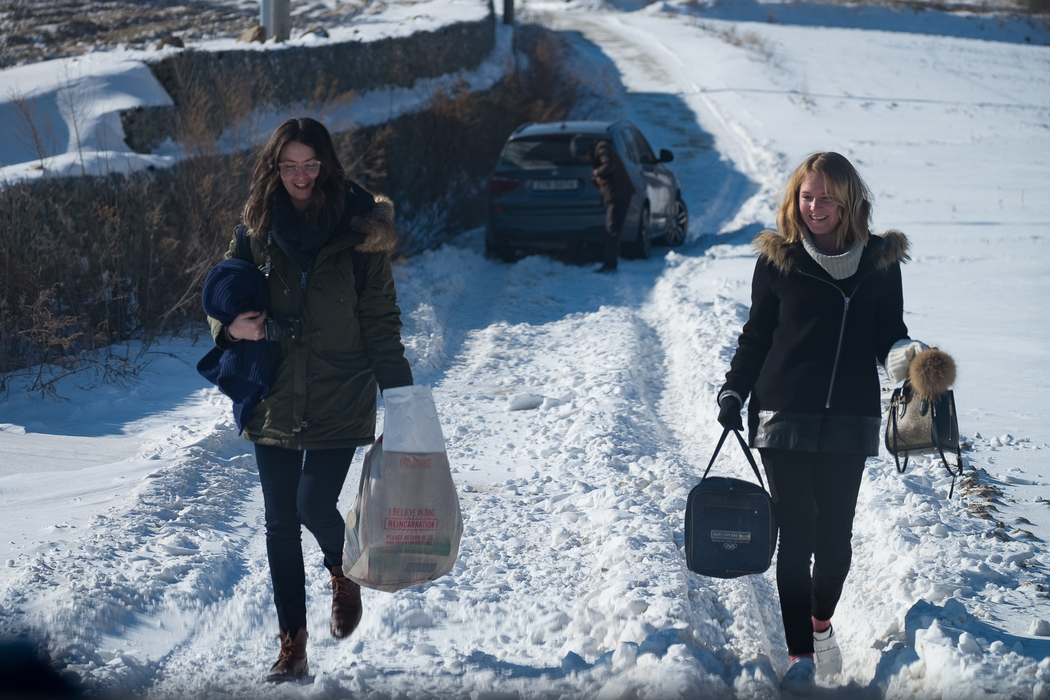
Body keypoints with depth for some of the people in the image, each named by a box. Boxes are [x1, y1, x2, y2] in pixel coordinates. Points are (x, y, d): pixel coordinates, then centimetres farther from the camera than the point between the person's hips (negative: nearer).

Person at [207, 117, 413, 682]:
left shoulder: (357, 232, -3)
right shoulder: (257, 231, 3)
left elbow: (380, 319, -1)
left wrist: (400, 394, -5)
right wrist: (233, 325, -14)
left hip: (339, 399, -3)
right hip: (273, 398, 3)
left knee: (313, 506, -11)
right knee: (280, 523, 4)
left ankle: (343, 575, 26)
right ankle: (292, 650, 13)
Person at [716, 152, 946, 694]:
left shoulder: (881, 262, 4)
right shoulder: (777, 261, 1)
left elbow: (887, 335, 9)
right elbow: (756, 336, 9)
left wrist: (905, 355, -12)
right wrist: (733, 391, 0)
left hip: (850, 421, 1)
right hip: (784, 418, -1)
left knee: (836, 535, 5)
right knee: (796, 537, -2)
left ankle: (823, 622, 33)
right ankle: (800, 655, 6)